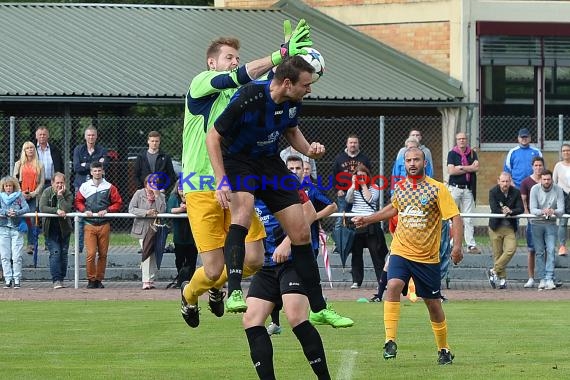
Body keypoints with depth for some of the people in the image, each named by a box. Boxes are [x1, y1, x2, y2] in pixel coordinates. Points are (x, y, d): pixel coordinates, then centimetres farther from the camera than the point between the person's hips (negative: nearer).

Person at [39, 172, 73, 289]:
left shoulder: (68, 194, -4)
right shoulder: (47, 193, -3)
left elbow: (66, 209, -20)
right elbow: (42, 208, -16)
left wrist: (60, 195, -20)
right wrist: (56, 210, -25)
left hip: (64, 228, 2)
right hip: (51, 229, -2)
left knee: (63, 253, 5)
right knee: (55, 253, -11)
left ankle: (61, 278, 17)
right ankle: (56, 280, -13)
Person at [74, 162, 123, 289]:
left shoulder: (109, 188, 4)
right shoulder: (85, 187, 7)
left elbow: (118, 203, 5)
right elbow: (78, 202, 13)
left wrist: (107, 210, -9)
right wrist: (84, 210, -5)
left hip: (104, 225, 1)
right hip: (90, 225, -1)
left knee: (103, 254, 4)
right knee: (91, 253, -10)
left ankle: (99, 279, 13)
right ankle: (91, 279, -1)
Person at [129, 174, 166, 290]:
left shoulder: (160, 196, 5)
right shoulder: (139, 193, 2)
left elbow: (162, 210, -10)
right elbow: (131, 209, -6)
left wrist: (157, 195, -12)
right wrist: (146, 212, -16)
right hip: (142, 228, -2)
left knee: (154, 254, 2)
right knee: (146, 253, -12)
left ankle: (151, 280, 12)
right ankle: (146, 281, -12)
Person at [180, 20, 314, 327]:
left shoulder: (239, 93, 14)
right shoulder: (201, 84, -5)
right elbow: (243, 75, -21)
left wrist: (290, 54, -19)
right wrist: (282, 54, -25)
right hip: (202, 188, -6)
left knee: (254, 260, -3)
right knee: (214, 269, -7)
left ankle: (217, 287, 30)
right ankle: (189, 296, 29)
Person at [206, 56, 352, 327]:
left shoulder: (292, 101, -8)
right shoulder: (248, 99, -29)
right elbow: (213, 137, -20)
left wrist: (308, 149, -5)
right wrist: (221, 181, -26)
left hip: (270, 162, 6)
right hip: (238, 161, -6)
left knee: (301, 233, 3)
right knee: (243, 209, -37)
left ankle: (318, 309, 14)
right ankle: (234, 292, -42)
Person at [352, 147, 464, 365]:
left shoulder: (437, 189, -8)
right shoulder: (400, 187, 6)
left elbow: (455, 217, -11)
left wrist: (457, 245, -24)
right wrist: (368, 220, 27)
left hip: (428, 257, -2)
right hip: (401, 251, 2)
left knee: (433, 303, 6)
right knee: (393, 286, -23)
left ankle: (443, 350, 23)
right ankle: (390, 341, -23)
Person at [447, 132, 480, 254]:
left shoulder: (472, 154, 9)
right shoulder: (452, 154, 2)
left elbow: (476, 168, -6)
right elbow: (451, 171, -10)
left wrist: (460, 168, -11)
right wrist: (469, 168, -6)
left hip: (468, 189, 2)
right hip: (455, 188, -2)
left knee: (468, 219, 2)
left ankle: (471, 245, 1)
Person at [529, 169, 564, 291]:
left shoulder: (558, 190, -8)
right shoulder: (535, 189, -9)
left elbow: (561, 210, -13)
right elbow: (533, 210, -15)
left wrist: (554, 211, -36)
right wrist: (542, 211, -36)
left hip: (551, 223, 0)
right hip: (537, 223, 0)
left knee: (551, 251, -10)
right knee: (539, 252, 0)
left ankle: (549, 279, -13)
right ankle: (542, 279, 5)